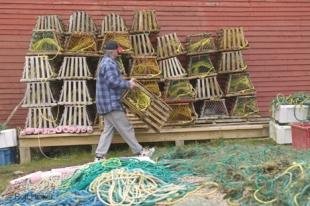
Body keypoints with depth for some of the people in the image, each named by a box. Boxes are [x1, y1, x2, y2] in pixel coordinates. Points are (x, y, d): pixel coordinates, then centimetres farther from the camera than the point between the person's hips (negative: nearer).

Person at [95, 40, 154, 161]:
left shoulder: (104, 63, 19)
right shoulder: (110, 63, -15)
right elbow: (114, 82, -24)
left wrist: (127, 83, 11)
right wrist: (128, 84, -10)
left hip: (106, 103, 10)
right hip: (111, 103, -10)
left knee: (108, 129, 10)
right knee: (126, 128, -4)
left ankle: (100, 156, 9)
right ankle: (140, 152, 2)